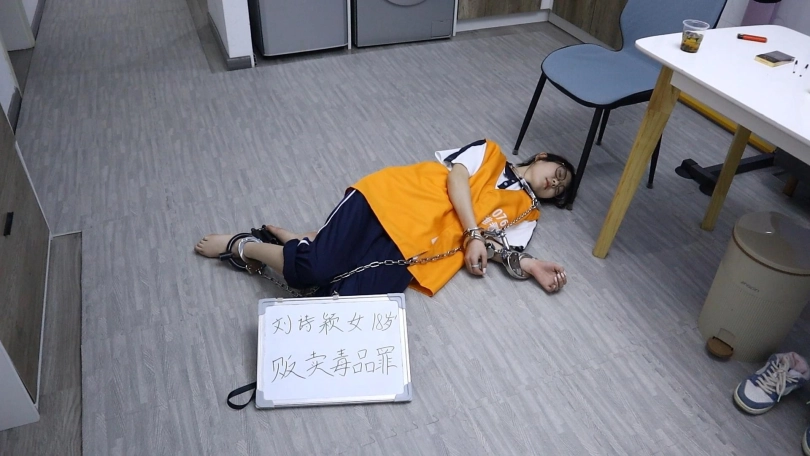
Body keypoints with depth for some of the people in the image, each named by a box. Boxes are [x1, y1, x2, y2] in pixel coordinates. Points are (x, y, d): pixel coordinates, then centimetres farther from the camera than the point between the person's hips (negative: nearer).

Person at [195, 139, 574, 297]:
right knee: (314, 269, -22)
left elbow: (496, 245, 8)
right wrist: (473, 233, -10)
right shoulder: (490, 153, 16)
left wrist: (530, 267, -10)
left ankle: (297, 243, 2)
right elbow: (456, 177, -1)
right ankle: (241, 246, 6)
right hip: (390, 199, -3)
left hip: (410, 250, 3)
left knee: (348, 303, -22)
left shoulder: (526, 213, 25)